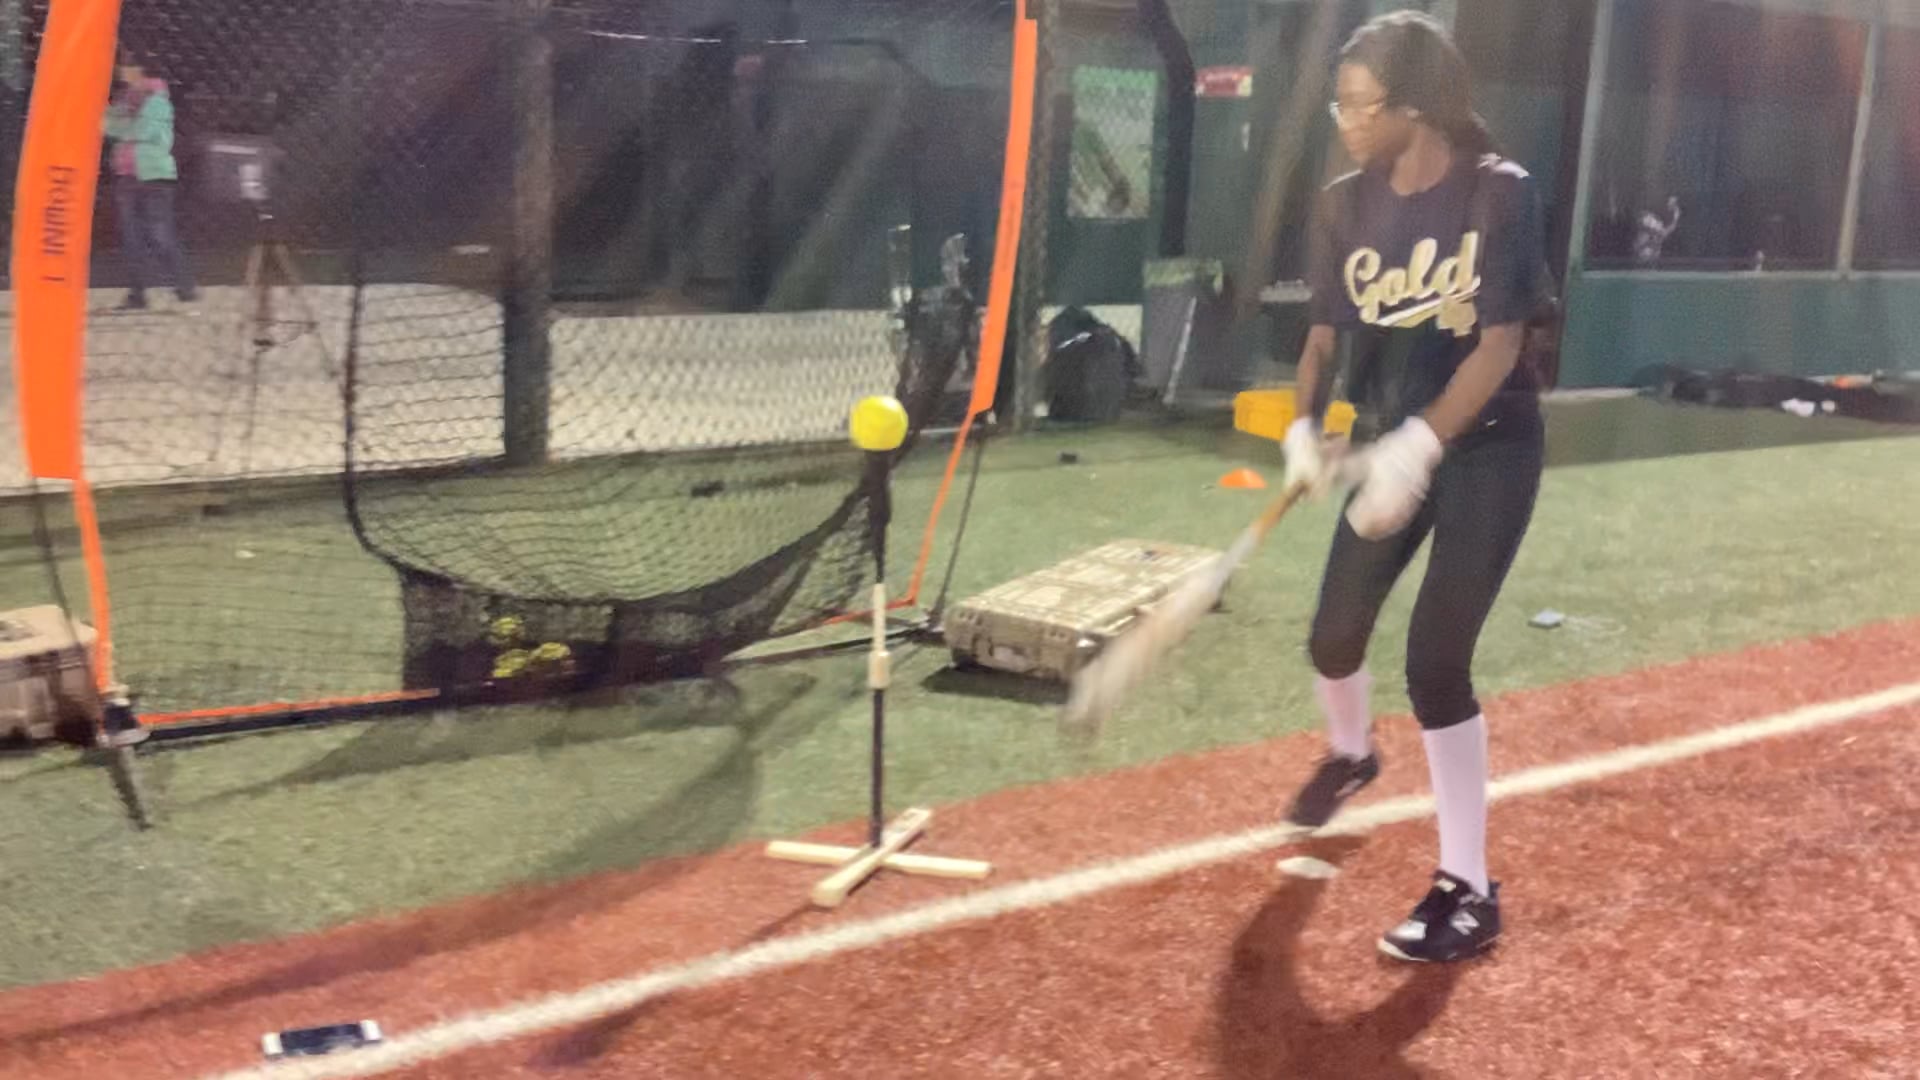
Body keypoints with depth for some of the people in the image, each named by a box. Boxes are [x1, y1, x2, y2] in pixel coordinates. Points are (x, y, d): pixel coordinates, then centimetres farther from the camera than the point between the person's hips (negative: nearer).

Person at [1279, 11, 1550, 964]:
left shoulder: (1499, 194, -17)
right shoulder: (1346, 205, -3)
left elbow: (1499, 346, -20)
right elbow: (1326, 333, 3)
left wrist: (1418, 447, -28)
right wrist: (1307, 427, -14)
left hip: (1488, 449, -5)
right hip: (1392, 444, 6)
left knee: (1434, 660, -13)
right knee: (1335, 634, 13)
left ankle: (1468, 889, 0)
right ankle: (1350, 753, 49)